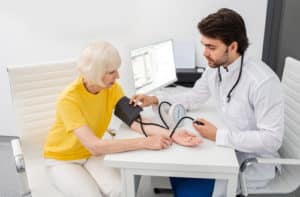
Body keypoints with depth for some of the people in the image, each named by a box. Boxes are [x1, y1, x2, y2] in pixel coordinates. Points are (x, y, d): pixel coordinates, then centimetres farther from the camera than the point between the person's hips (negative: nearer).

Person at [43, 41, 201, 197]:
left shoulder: (112, 88, -14)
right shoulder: (68, 99, -31)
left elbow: (135, 122, -23)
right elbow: (94, 146, -39)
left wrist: (171, 135, -37)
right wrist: (145, 143, -42)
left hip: (91, 155, 4)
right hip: (62, 160, -3)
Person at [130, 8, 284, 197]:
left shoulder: (263, 81, -29)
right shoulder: (215, 68, -6)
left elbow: (272, 139, -26)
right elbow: (194, 96, 9)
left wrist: (218, 136, -27)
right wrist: (155, 100, -3)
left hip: (254, 161, -6)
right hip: (228, 148, 7)